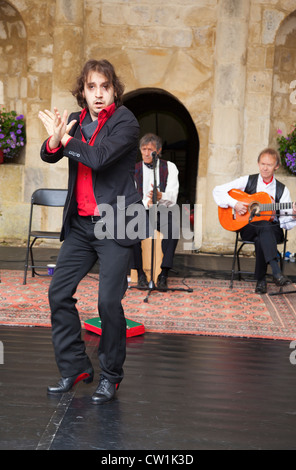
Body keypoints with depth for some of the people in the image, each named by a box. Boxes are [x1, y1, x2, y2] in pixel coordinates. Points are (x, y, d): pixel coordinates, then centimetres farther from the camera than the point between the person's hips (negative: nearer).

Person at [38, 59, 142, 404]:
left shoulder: (125, 121, -8)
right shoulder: (76, 120, 10)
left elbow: (98, 158, -22)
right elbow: (49, 156, 0)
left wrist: (66, 139, -10)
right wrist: (54, 140, -21)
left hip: (114, 223, -6)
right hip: (80, 223, 6)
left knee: (109, 301, -8)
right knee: (59, 292, 5)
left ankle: (111, 375, 10)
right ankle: (74, 367, 19)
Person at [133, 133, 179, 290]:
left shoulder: (170, 167, 6)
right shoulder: (134, 170, 9)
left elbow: (172, 198, -5)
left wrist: (160, 196, -29)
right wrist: (146, 203, -22)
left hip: (163, 212, -1)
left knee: (172, 229, -33)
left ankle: (163, 275, -27)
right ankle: (140, 274, -21)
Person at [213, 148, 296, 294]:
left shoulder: (282, 190, 9)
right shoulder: (248, 181, 7)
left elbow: (284, 221, 3)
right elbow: (218, 191, 1)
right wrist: (234, 204, -13)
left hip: (273, 229, 1)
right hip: (248, 227, -1)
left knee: (260, 239, -36)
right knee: (264, 227, -37)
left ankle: (261, 280, -27)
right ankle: (276, 272, -48)